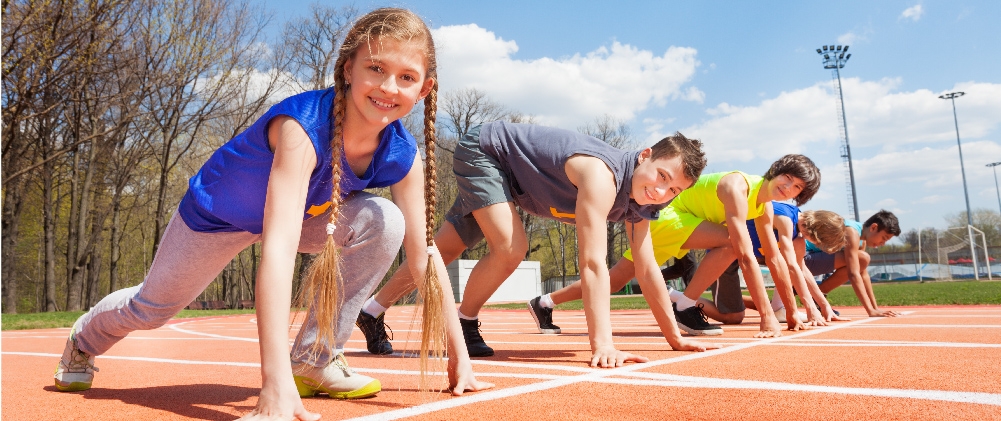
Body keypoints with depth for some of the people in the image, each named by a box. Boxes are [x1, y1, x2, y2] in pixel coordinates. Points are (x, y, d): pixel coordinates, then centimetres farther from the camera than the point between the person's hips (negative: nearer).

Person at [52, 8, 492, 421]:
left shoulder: (402, 155, -26)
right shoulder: (303, 126, -43)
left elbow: (424, 253, -18)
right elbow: (278, 249, -52)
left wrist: (458, 353, -18)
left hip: (308, 212, 4)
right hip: (219, 213, -3)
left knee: (384, 223, -24)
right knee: (152, 306, 12)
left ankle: (315, 358, -9)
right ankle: (83, 341, 51)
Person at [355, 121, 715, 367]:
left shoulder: (639, 204, -11)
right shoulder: (602, 176, -37)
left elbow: (647, 269, -5)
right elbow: (593, 262, -43)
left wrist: (674, 336, -5)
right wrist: (602, 344, -46)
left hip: (505, 177, 8)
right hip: (482, 150, -8)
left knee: (445, 250, 14)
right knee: (510, 248, -26)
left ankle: (372, 313, 30)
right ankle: (463, 325, 0)